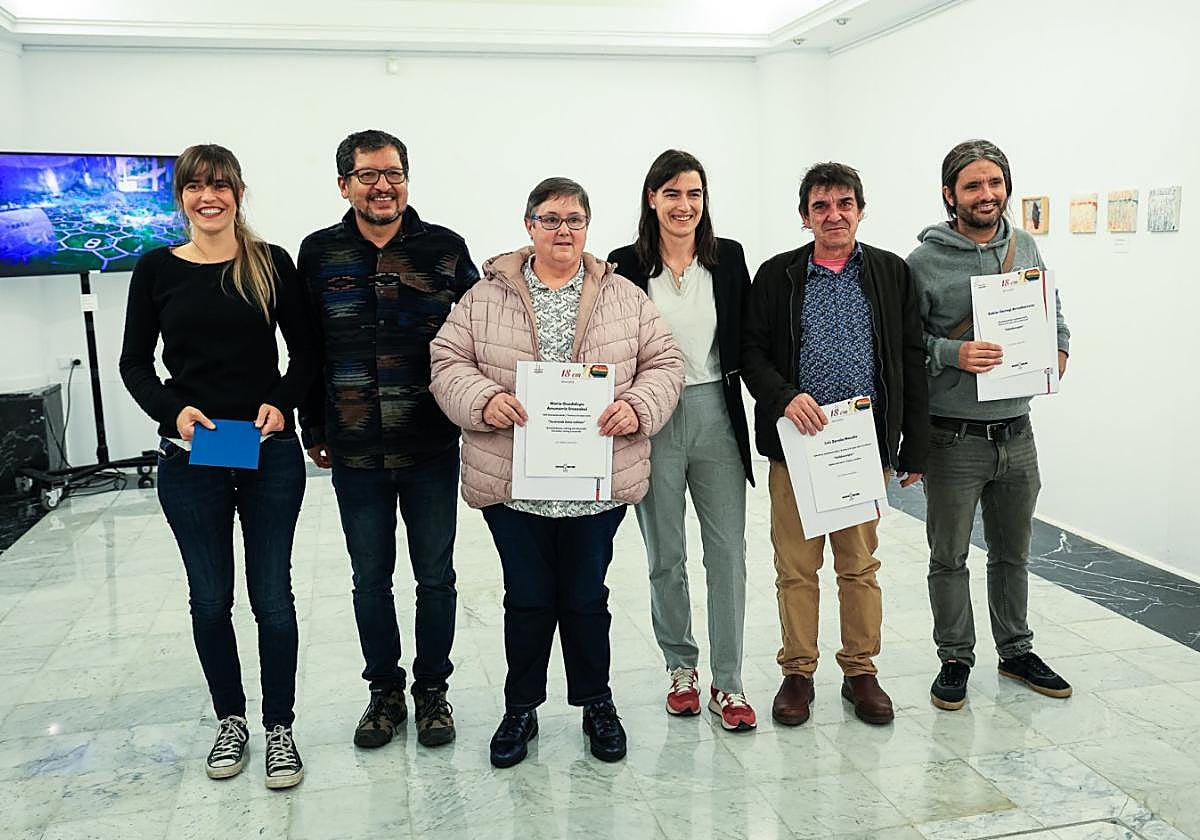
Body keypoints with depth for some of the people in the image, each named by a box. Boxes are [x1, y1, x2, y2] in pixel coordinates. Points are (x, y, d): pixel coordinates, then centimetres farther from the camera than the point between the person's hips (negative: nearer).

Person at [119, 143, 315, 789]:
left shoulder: (271, 263, 0)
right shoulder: (158, 268, 2)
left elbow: (305, 351, 4)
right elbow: (135, 362, 6)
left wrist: (282, 402, -13)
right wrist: (172, 410, -12)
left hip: (269, 452, -1)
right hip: (189, 458, 1)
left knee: (272, 596, 4)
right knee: (210, 597, 12)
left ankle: (279, 727, 21)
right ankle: (230, 719, 31)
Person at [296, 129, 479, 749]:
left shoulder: (445, 249, -3)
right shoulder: (318, 254, 2)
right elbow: (306, 349, 7)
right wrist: (314, 430, 8)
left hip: (432, 449, -1)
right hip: (355, 454, 1)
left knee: (435, 577, 10)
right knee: (370, 579, 13)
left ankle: (432, 691, 28)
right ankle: (385, 692, 31)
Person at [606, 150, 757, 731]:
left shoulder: (729, 259, 4)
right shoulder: (626, 266, -2)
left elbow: (745, 340, 8)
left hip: (716, 415, 2)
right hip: (652, 422, -1)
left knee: (728, 553, 3)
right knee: (665, 556, 11)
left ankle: (727, 684, 14)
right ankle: (680, 668, 30)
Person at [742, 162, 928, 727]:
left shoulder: (892, 273, 6)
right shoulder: (777, 276, 4)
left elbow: (912, 362, 7)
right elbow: (751, 351, 3)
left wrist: (915, 447, 4)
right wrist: (784, 396, -17)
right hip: (795, 445, -1)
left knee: (860, 565, 10)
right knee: (796, 566, 6)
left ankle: (860, 671, 25)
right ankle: (798, 672, 20)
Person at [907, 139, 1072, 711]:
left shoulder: (1026, 247, 7)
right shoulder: (924, 262, -9)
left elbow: (1053, 311, 18)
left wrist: (1057, 352, 0)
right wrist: (954, 354, -23)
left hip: (1016, 433, 5)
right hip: (954, 440, -5)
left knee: (1013, 554, 19)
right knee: (949, 559, 8)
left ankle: (1016, 651, 36)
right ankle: (955, 659, 25)